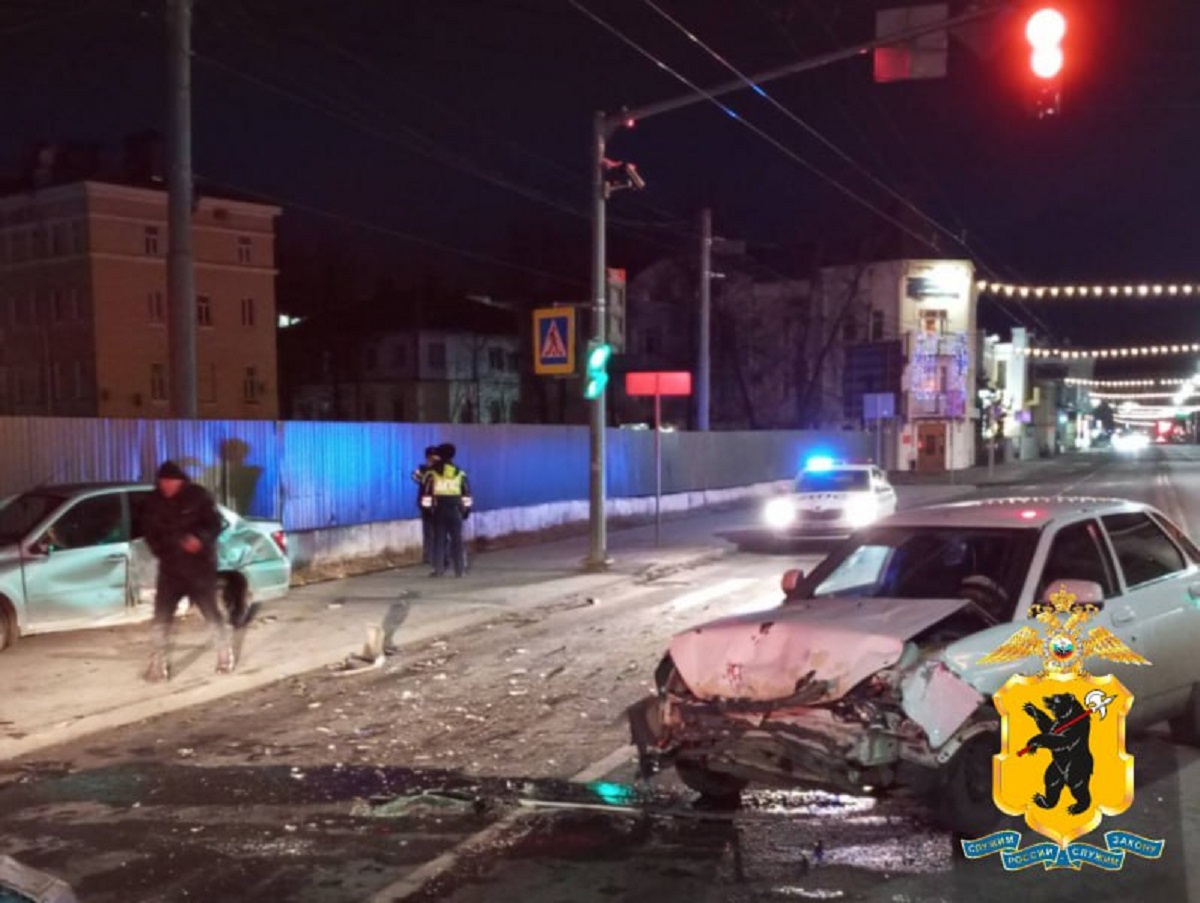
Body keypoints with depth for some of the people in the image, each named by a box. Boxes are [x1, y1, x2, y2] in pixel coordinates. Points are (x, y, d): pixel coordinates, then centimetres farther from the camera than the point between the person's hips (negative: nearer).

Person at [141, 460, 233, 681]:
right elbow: (150, 532, 11)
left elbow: (216, 524, -9)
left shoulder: (198, 495, -9)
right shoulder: (155, 501, 1)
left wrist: (200, 538, -28)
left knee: (211, 612, 6)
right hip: (170, 568, 3)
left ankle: (225, 654, 27)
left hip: (200, 566, -3)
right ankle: (159, 664, 4)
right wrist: (161, 551, -7)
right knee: (162, 616, -4)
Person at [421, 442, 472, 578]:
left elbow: (426, 493, -3)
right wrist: (466, 509, 12)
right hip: (455, 509, 1)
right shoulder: (460, 473, 6)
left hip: (439, 510, -1)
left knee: (439, 539, 3)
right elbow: (467, 494, 7)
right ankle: (459, 569, 4)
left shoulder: (432, 473, 0)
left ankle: (438, 569, 0)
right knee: (456, 539, 4)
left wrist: (427, 507, 3)